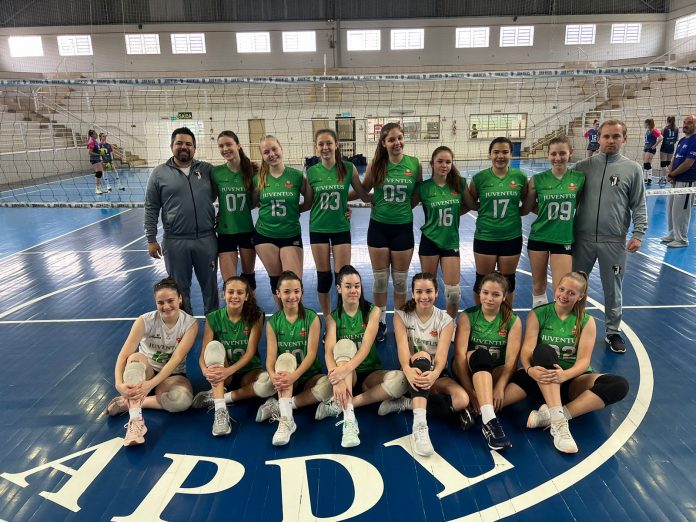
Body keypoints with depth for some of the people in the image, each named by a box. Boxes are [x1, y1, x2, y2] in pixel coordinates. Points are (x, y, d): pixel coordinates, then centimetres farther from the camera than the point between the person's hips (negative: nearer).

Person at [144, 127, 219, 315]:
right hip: (175, 242, -1)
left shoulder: (207, 169, 4)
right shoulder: (159, 173, 2)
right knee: (180, 288, 11)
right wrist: (151, 239, 0)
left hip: (207, 239, 1)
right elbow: (151, 209, 3)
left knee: (210, 284, 13)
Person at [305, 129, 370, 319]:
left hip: (341, 228, -1)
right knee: (324, 277, 9)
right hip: (318, 229, 1)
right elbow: (308, 203, 6)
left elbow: (364, 196, 0)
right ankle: (327, 319, 27)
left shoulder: (349, 168, -5)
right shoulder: (311, 172, -2)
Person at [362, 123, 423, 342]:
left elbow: (418, 195, 8)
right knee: (380, 279, 9)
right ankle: (381, 323, 27)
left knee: (400, 281, 10)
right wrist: (376, 204, -4)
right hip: (378, 227, 0)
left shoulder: (415, 164, -5)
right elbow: (363, 191, 6)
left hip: (403, 228, 0)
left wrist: (404, 207, 4)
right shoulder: (375, 165, -6)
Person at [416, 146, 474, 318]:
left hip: (451, 241, 2)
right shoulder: (424, 187, -7)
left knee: (454, 290, 0)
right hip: (429, 241, -1)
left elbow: (471, 205, 9)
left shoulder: (459, 183, -1)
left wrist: (454, 213, 1)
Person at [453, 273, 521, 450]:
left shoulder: (513, 320, -3)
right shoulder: (467, 316, -7)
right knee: (481, 355, -37)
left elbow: (511, 358, -13)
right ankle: (489, 419, -49)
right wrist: (469, 390, -26)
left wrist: (500, 387, -27)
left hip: (496, 373, 3)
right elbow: (460, 354, -16)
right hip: (470, 372, -3)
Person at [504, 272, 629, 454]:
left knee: (620, 385, -25)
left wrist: (565, 375, -33)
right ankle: (558, 422, -42)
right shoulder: (538, 315, -1)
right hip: (543, 378, -2)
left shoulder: (587, 321, 2)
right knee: (543, 350, -33)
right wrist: (530, 369, -37)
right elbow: (527, 349, -13)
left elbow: (584, 360, -10)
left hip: (572, 379, 2)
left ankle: (551, 416, -34)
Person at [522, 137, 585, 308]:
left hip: (564, 239, 0)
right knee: (538, 287, 12)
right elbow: (526, 209, 3)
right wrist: (548, 212, -5)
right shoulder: (538, 179, -5)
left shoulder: (579, 178, -3)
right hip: (538, 238, 0)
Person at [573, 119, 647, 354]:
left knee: (613, 289, 9)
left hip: (614, 240, -1)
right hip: (582, 238, 1)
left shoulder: (632, 169, 3)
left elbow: (639, 206, 4)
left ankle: (613, 332, 25)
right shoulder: (583, 166, 4)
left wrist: (638, 233, -6)